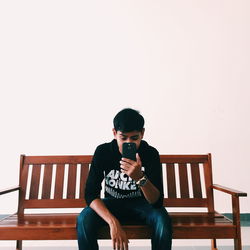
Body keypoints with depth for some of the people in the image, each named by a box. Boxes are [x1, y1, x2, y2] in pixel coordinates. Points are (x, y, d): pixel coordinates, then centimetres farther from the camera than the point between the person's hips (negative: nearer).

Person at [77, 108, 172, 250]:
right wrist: (113, 222, -36)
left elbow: (157, 201, -25)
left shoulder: (151, 153, -20)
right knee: (84, 219, -28)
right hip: (112, 202, 1)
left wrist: (140, 177, -45)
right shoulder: (103, 152, -18)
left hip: (141, 203, 0)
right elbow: (91, 193, -21)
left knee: (163, 220, -31)